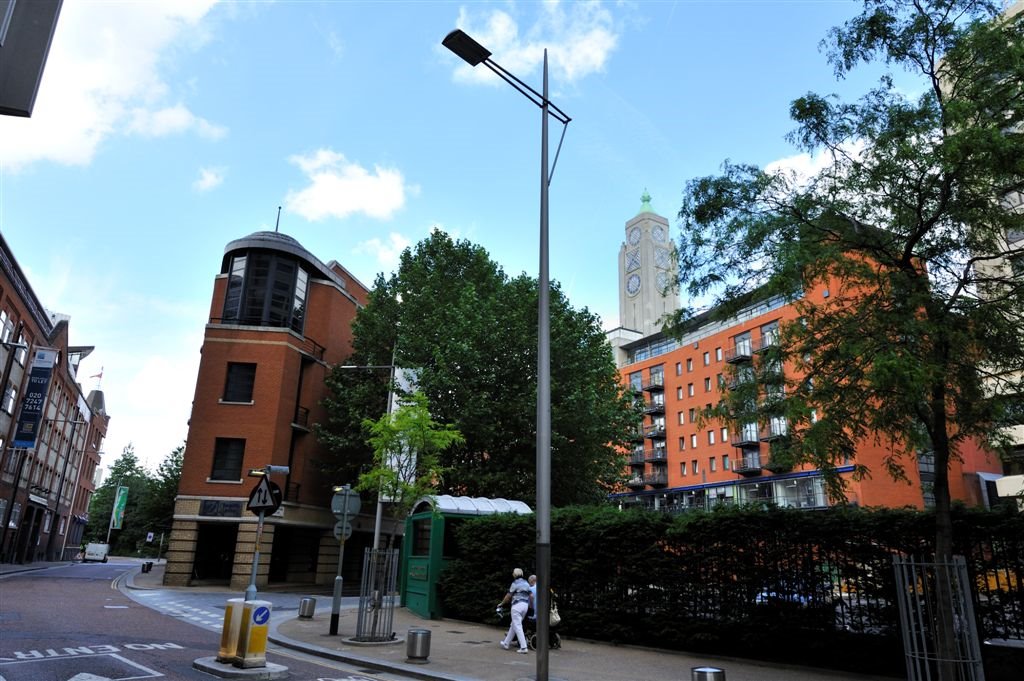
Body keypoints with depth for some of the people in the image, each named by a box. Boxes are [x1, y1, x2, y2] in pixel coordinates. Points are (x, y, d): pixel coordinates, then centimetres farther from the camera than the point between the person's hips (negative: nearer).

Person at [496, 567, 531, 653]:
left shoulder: (515, 583, -7)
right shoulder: (526, 583, 14)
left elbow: (508, 596, -2)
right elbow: (530, 595, 10)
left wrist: (501, 604, 11)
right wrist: (530, 606, 20)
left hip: (517, 605, -8)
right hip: (525, 605, 8)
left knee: (517, 626, -6)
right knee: (513, 625, 18)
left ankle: (523, 647, -13)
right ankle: (506, 643, 28)